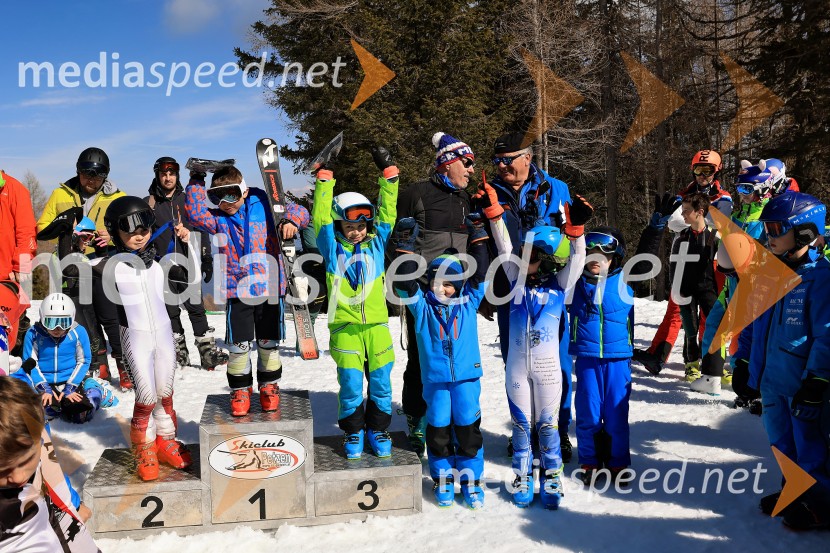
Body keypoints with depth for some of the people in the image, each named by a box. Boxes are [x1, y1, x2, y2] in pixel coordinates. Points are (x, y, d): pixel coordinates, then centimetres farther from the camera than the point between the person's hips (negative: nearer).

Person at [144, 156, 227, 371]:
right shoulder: (148, 203, 7)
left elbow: (203, 231, 11)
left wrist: (206, 260, 6)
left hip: (188, 265, 0)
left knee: (196, 308, -3)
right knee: (171, 311, 6)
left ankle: (207, 351, -1)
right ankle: (180, 353, 16)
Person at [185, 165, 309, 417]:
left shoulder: (263, 205, -1)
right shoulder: (217, 218, 2)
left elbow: (297, 210, 0)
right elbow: (196, 214, -16)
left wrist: (291, 220, -22)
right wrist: (196, 184, -10)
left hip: (270, 288, 0)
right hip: (237, 291, 1)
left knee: (269, 343, 10)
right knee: (238, 346, 3)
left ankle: (269, 386, 29)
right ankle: (240, 390, 22)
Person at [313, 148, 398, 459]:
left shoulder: (377, 243, 8)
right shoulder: (332, 247, 3)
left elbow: (387, 212, 6)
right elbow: (321, 215, -1)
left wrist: (388, 174, 2)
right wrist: (324, 178, -3)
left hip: (377, 325, 2)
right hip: (345, 327, -2)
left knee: (380, 383, 7)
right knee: (351, 384, 0)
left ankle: (377, 428, 24)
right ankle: (352, 431, 19)